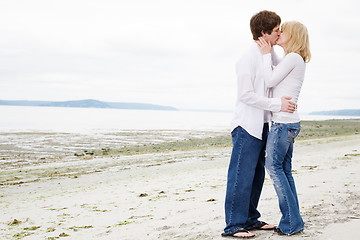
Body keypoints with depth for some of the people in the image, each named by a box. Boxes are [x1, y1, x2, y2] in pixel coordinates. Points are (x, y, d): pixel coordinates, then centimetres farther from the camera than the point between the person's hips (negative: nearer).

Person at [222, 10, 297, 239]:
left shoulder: (267, 55, 15)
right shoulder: (248, 57, -13)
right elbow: (245, 95, -18)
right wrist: (277, 104, -17)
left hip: (262, 125, 9)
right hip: (247, 125, -9)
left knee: (257, 175, 13)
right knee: (241, 176, -7)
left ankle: (250, 219, 22)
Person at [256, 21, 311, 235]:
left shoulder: (293, 58, -10)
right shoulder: (295, 61, 19)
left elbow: (269, 81, -12)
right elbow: (273, 82, 18)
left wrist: (267, 54, -4)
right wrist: (269, 53, 17)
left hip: (284, 122, -9)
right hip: (289, 123, 9)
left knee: (273, 166, -5)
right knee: (285, 170, 9)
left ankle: (291, 222, -2)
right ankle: (293, 221, 12)